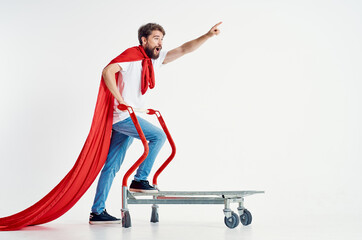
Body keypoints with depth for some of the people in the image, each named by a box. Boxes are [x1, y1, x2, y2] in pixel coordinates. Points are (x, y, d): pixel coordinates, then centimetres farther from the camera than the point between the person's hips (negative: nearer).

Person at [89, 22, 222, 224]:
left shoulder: (158, 58, 13)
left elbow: (184, 50, 9)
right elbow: (108, 71, -21)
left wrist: (208, 35, -2)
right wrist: (121, 101, -24)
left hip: (130, 119, 8)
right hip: (122, 116, -8)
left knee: (112, 167, 7)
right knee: (158, 136, -14)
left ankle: (98, 212, 10)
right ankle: (139, 180, -5)